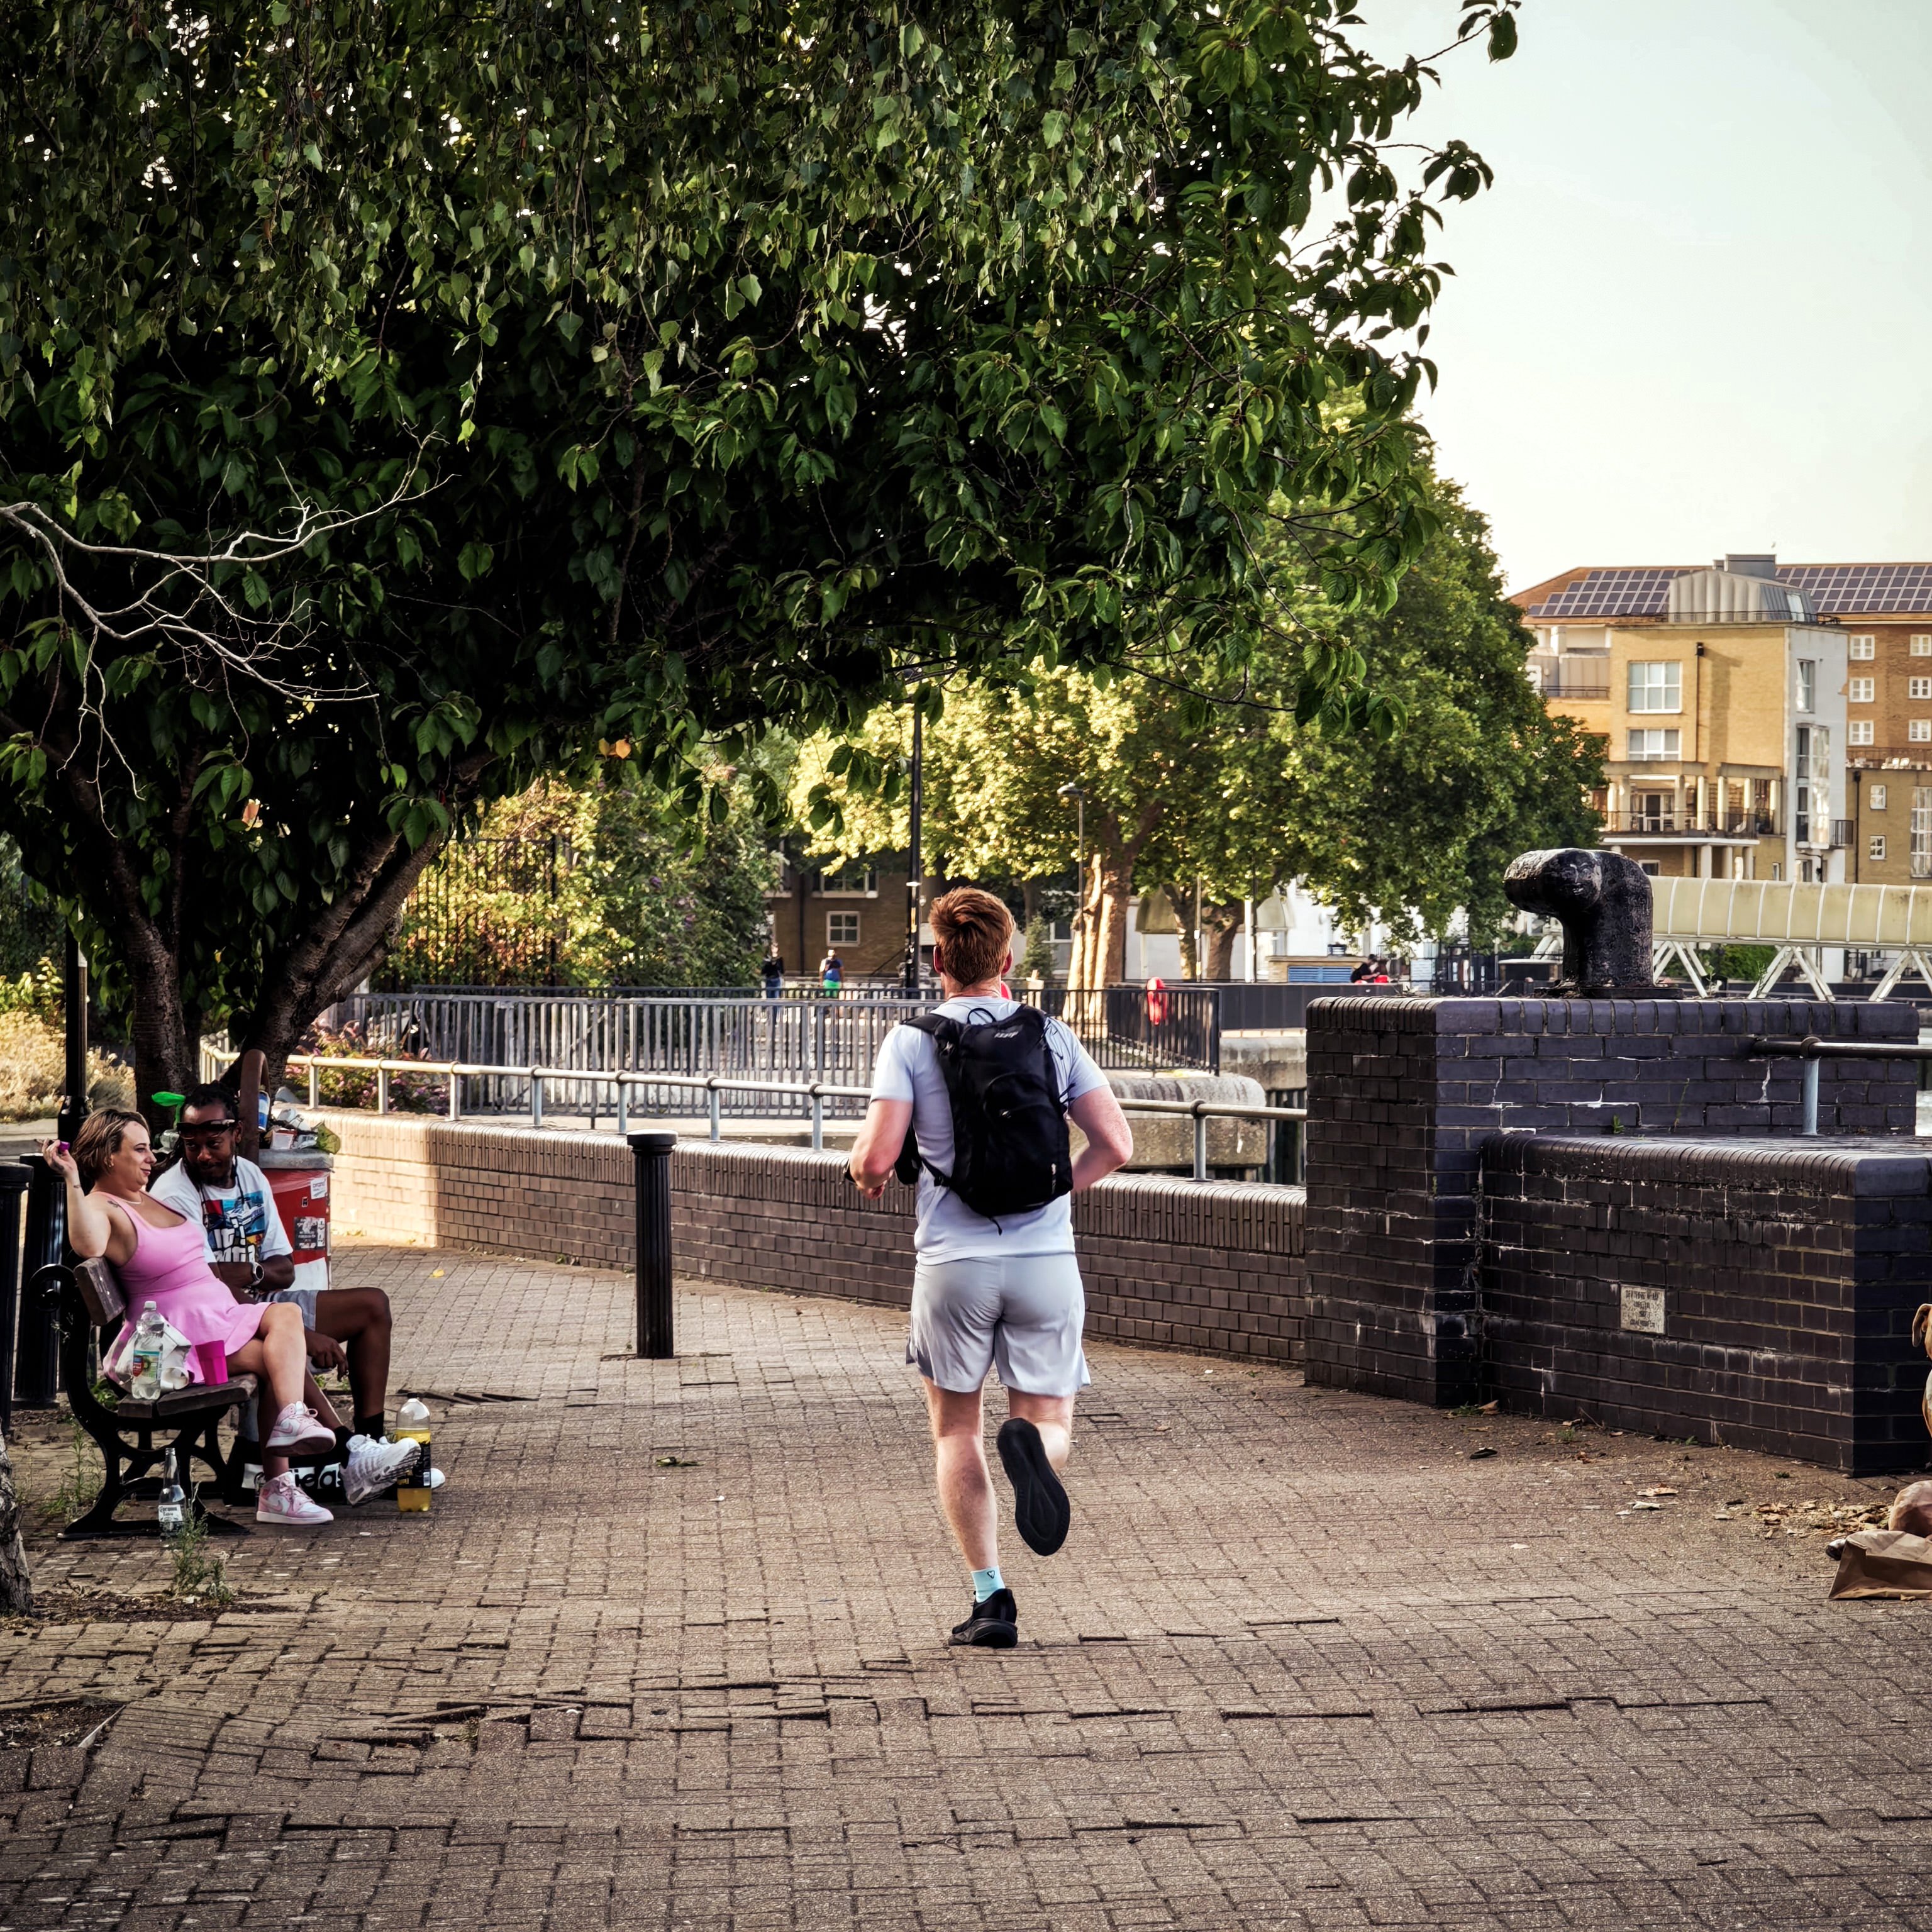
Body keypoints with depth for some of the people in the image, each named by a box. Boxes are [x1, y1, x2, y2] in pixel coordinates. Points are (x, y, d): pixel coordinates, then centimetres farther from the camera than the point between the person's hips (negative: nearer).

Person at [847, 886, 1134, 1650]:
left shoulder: (911, 1042, -3)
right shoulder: (1051, 1036, 4)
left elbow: (877, 1158, -12)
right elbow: (1114, 1145, -1)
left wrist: (864, 1171, 12)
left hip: (954, 1263, -1)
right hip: (1046, 1258, 1)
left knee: (955, 1430, 16)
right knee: (1051, 1422, 11)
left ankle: (990, 1599, 8)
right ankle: (1030, 1445, -27)